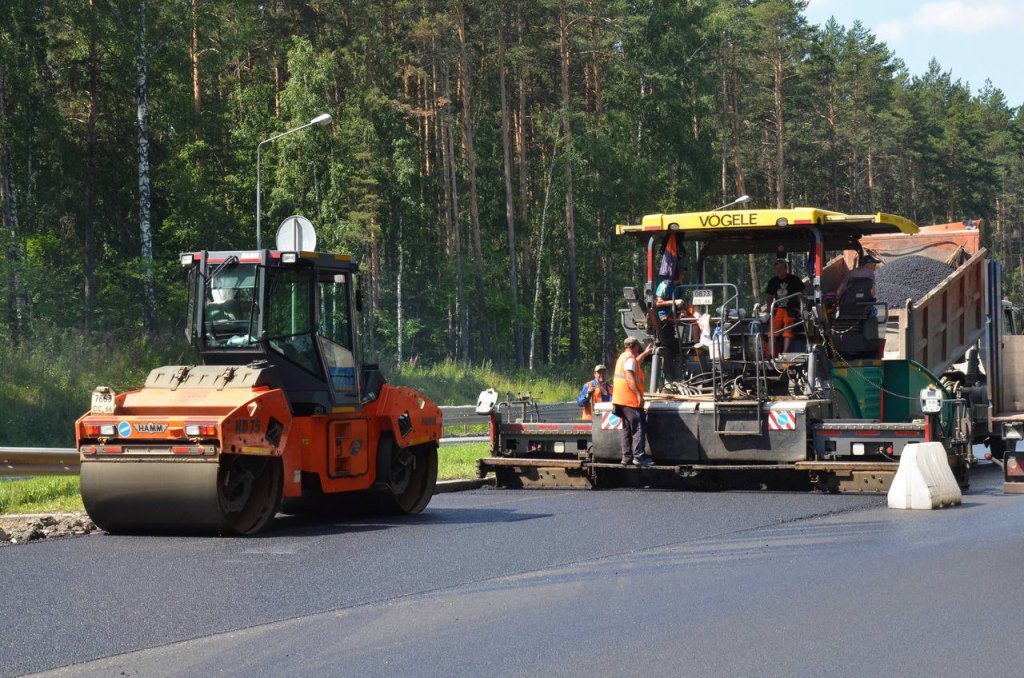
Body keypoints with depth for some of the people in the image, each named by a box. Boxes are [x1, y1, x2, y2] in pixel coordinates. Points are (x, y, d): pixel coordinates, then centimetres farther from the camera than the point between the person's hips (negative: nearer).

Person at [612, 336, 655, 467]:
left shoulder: (623, 357, 21)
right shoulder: (630, 358, -11)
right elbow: (630, 377, -22)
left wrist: (645, 353, 49)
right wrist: (639, 394, -25)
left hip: (622, 400, 10)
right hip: (630, 399, -10)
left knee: (627, 429, 12)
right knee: (638, 428, -11)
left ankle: (627, 456, 12)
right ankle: (639, 456, -17)